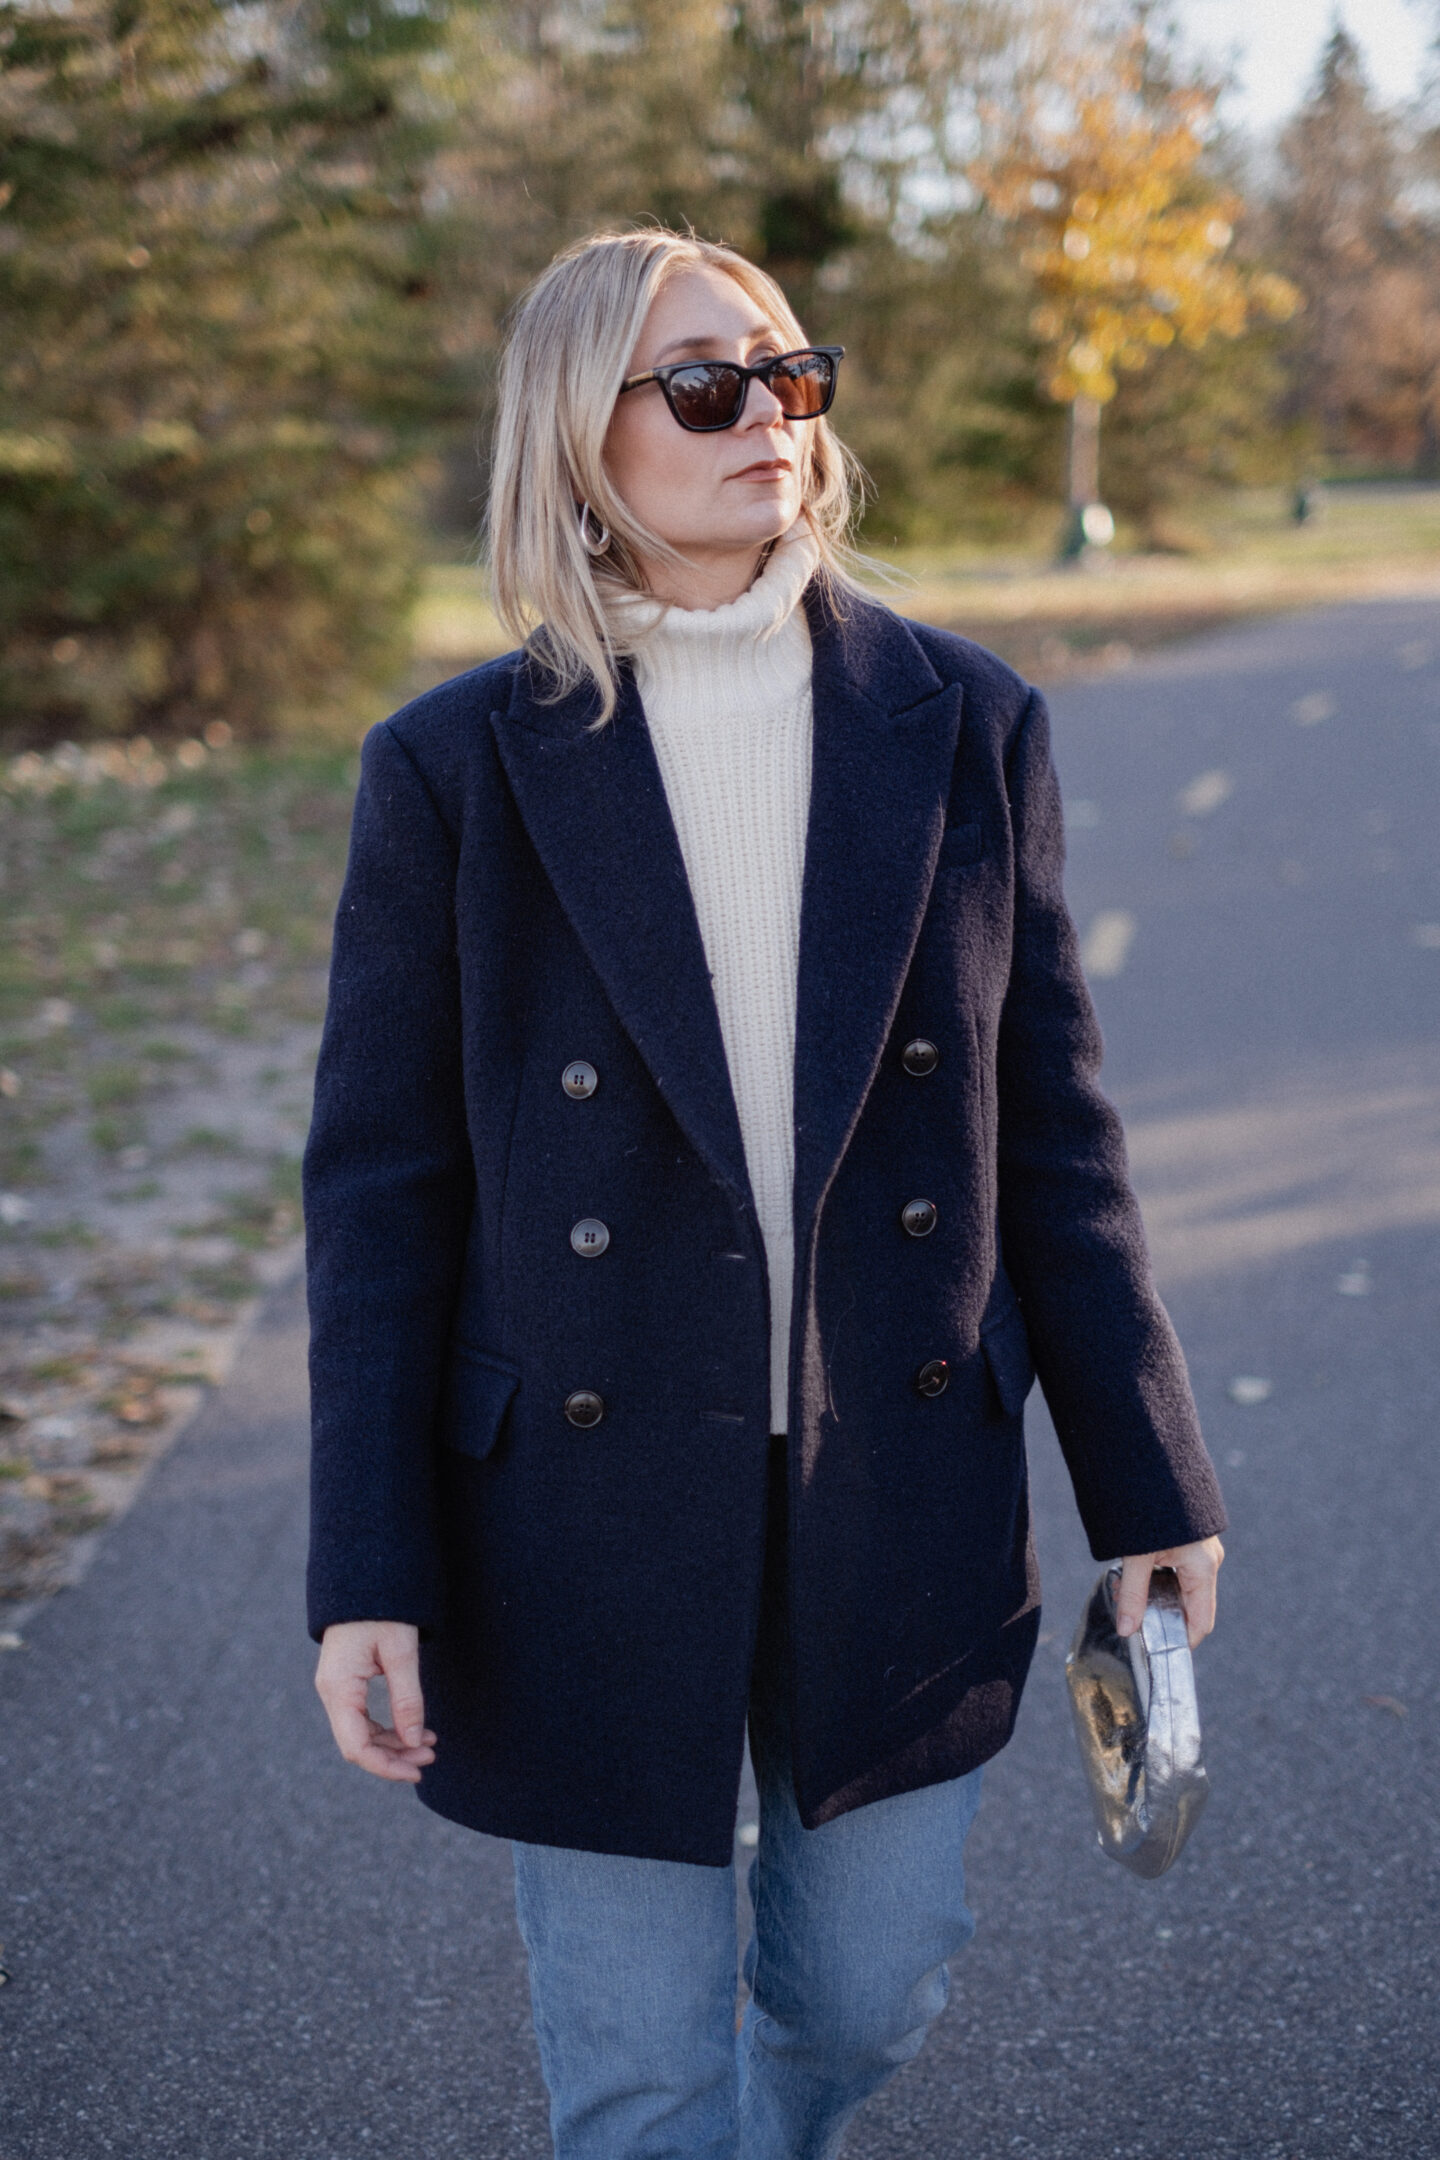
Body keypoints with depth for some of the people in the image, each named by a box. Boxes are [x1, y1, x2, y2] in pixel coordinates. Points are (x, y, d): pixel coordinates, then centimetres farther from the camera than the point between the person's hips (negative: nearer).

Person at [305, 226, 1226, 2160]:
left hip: (902, 1488, 3)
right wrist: (369, 1571, -6)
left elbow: (1050, 1128, 4)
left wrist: (1151, 1483, 4)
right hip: (592, 1517, -2)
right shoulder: (458, 769, -6)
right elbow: (380, 1184, -3)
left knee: (870, 1994, 20)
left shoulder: (964, 727, 0)